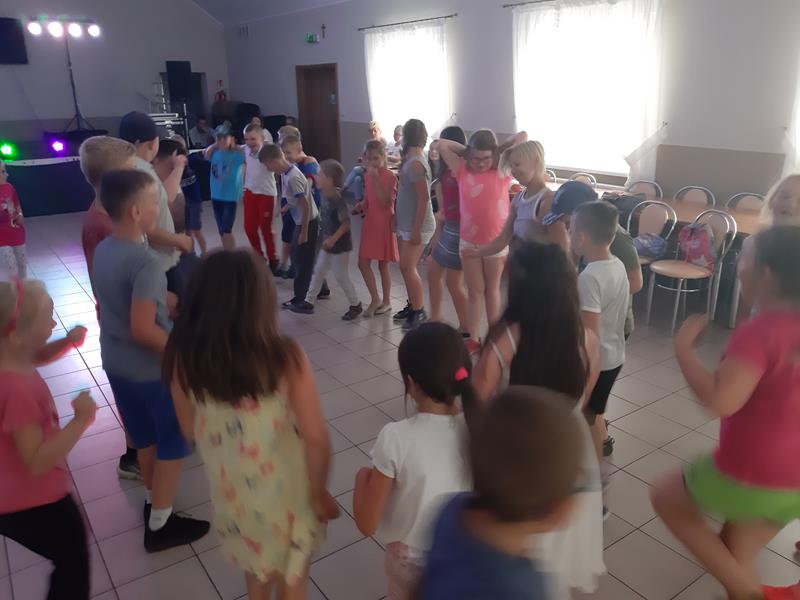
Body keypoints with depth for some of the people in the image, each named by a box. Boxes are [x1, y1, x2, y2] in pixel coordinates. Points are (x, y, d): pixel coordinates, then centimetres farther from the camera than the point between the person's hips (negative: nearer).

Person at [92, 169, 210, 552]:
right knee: (172, 445, 10)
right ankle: (160, 524, 23)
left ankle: (153, 501, 42)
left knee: (146, 438, 24)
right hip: (152, 369, -8)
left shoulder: (102, 252, 1)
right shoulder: (145, 261, -26)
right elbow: (143, 328, -29)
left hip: (115, 363, 8)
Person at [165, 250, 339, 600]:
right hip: (285, 490, -3)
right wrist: (319, 492, -6)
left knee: (256, 565, 34)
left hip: (230, 489, 3)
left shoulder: (185, 357, -18)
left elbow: (190, 431, -4)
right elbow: (316, 439, -23)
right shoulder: (285, 358, -29)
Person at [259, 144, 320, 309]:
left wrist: (304, 232, -21)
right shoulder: (286, 173, 2)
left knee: (303, 261, 2)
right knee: (297, 257, 18)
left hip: (308, 223, -10)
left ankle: (300, 298, 15)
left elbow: (305, 206, -25)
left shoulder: (292, 178, -26)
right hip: (301, 221, 10)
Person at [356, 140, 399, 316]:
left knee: (383, 265, 4)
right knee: (363, 263, 3)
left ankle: (386, 301, 20)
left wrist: (376, 179, -26)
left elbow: (385, 202, -23)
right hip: (369, 222, 6)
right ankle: (375, 299, 18)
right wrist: (360, 206, -4)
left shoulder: (390, 177, -12)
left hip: (384, 223, -6)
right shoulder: (367, 175, 7)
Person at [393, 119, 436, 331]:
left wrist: (416, 229, -23)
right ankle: (412, 305, 25)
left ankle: (419, 311, 2)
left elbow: (423, 198, -23)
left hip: (417, 226, -9)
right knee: (406, 267, 14)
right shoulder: (411, 160, 10)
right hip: (406, 224, 9)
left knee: (408, 268, -8)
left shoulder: (415, 163, -19)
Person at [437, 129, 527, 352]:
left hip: (496, 241, -1)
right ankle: (473, 338, 18)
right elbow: (441, 145, 0)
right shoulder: (463, 171, -2)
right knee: (474, 291, 10)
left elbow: (522, 136, -9)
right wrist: (465, 151, 3)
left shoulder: (502, 171, -6)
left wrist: (500, 150, 1)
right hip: (468, 241, 1)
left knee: (492, 290, 14)